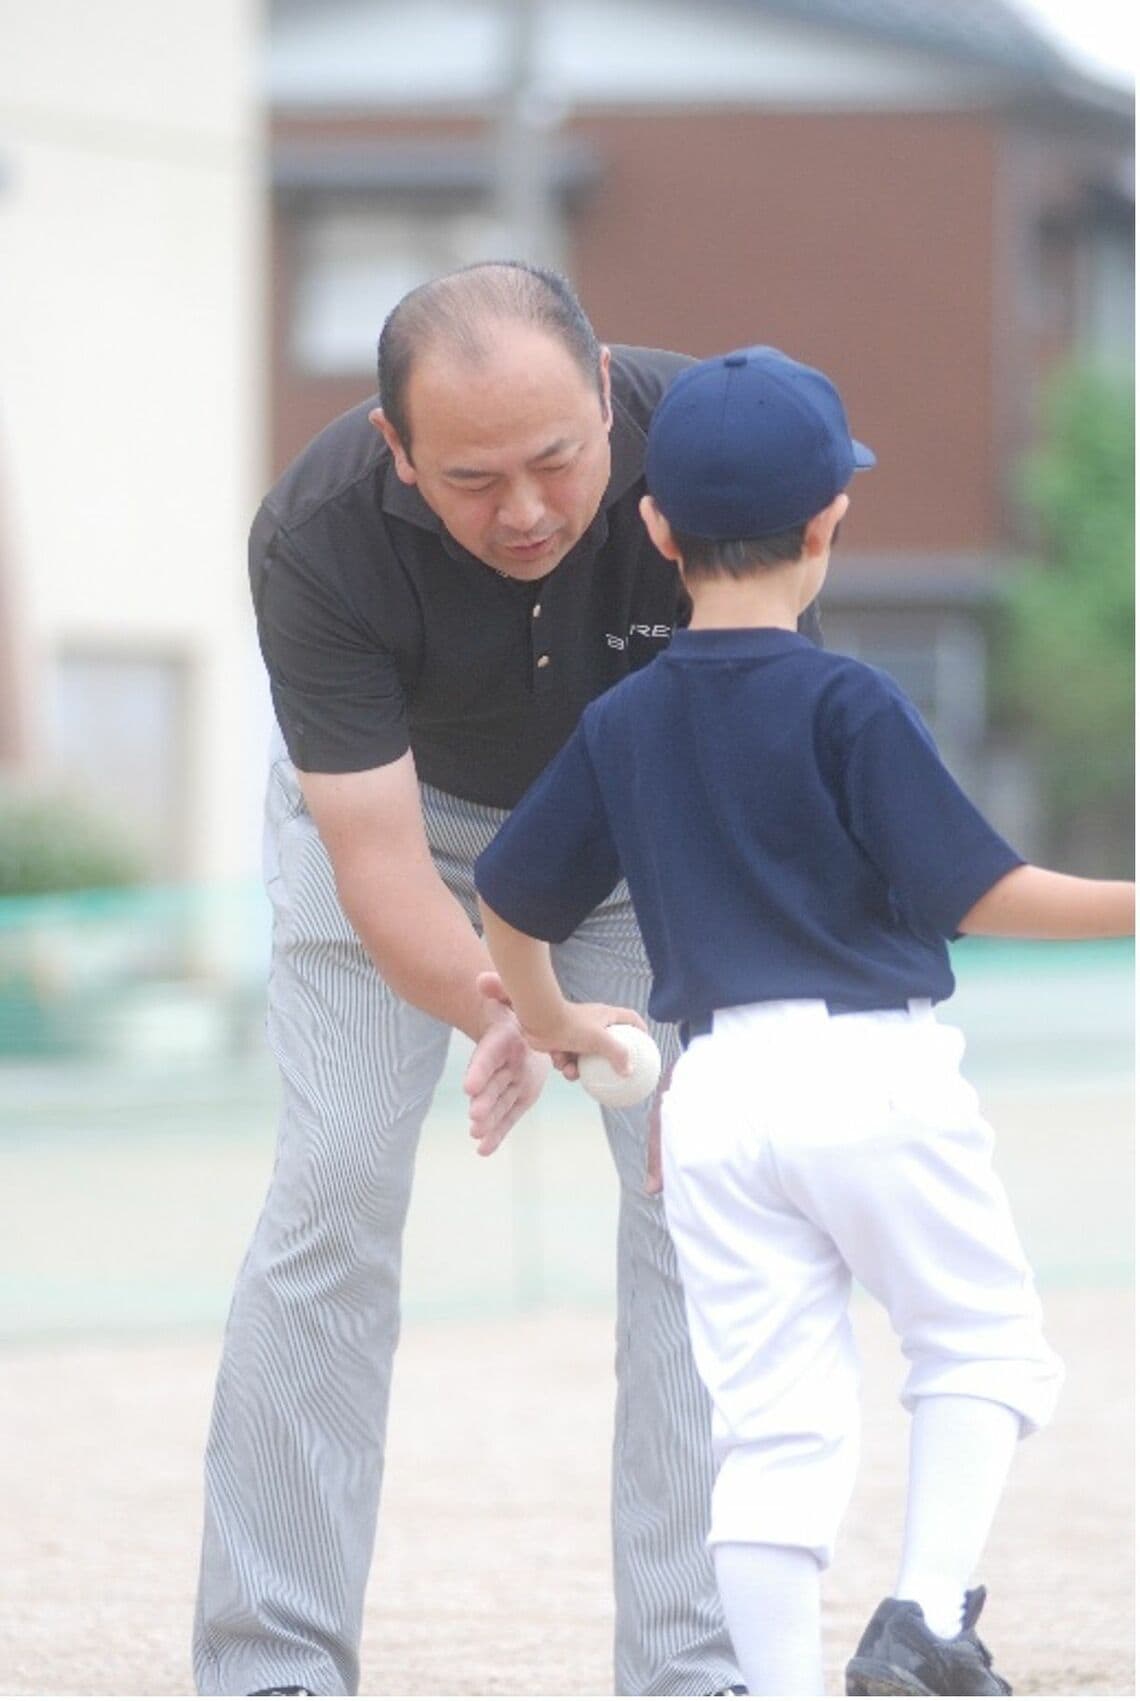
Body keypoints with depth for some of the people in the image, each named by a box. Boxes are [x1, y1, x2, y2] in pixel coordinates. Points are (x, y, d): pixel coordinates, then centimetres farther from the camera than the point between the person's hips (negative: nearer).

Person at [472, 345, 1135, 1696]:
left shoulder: (620, 726, 8)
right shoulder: (848, 706, -8)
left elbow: (506, 901, 18)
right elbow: (974, 892, -10)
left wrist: (547, 1021, 36)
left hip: (715, 1091, 4)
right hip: (872, 1071, -4)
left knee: (774, 1422, 5)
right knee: (980, 1345, 12)